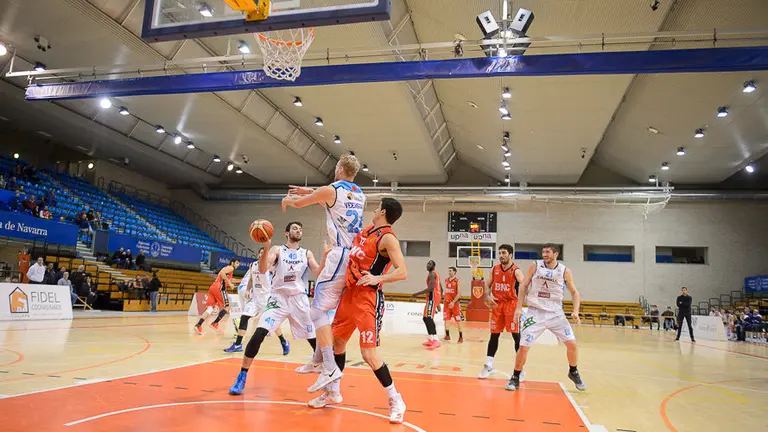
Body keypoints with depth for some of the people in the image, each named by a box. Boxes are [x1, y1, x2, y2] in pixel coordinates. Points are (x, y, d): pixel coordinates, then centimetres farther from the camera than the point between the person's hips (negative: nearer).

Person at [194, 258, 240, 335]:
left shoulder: (226, 268, 31)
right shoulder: (231, 268, 3)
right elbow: (222, 273, -16)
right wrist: (229, 283, -14)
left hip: (213, 287, 8)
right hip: (219, 288, -8)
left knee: (210, 308, 1)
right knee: (227, 307, 1)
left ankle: (198, 325, -13)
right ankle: (214, 324, -6)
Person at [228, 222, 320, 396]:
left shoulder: (307, 253, 7)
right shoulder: (277, 250, 2)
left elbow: (319, 273, -5)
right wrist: (266, 247, -29)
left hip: (299, 300, 2)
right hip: (278, 298, -2)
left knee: (315, 339, 2)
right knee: (258, 336, -15)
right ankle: (242, 378, -3)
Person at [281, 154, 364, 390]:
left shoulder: (331, 190, -5)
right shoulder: (360, 195, 16)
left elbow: (298, 203, 10)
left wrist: (287, 200, 33)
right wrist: (310, 191, 39)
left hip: (340, 255, -8)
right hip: (355, 256, 8)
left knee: (318, 310, -7)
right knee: (325, 309, 17)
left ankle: (330, 368, -15)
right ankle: (318, 361, 23)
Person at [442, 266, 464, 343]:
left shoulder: (457, 281, -9)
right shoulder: (446, 280, 9)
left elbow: (459, 293, -14)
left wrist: (453, 302, -20)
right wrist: (444, 299, 13)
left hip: (454, 303, -5)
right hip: (447, 303, 5)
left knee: (458, 320, 2)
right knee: (446, 319, 0)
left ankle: (461, 337, 11)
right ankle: (447, 336, 6)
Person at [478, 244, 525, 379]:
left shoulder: (516, 271, -11)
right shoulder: (495, 269, 6)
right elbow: (488, 284, 16)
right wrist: (487, 296, -4)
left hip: (512, 304, -4)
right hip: (497, 304, 5)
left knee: (516, 335, -4)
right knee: (494, 335, 8)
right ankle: (488, 366, 15)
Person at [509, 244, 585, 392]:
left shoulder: (565, 271, -3)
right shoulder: (535, 266, -4)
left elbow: (574, 292, 7)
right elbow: (524, 287, 3)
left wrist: (575, 311, -8)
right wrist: (519, 307, -4)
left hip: (556, 313, 1)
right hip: (536, 312, -1)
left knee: (572, 344, -3)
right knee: (523, 347, -8)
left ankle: (573, 372, 25)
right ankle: (515, 378, 11)